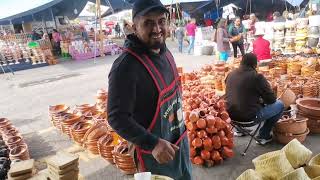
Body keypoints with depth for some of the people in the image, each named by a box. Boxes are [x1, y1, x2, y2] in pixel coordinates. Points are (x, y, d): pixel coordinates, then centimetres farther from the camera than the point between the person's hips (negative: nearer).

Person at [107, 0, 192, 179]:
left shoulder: (165, 52, -1)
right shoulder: (126, 66, -26)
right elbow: (117, 117, -25)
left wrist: (182, 127, 14)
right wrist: (153, 144, -32)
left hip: (180, 141, 8)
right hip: (154, 153, -8)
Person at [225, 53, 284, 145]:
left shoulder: (231, 74, 5)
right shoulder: (257, 76, -13)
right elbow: (271, 99, -7)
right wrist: (261, 100, 15)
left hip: (230, 114, 7)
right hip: (249, 116, -7)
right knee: (280, 105, 11)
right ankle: (263, 136, 15)